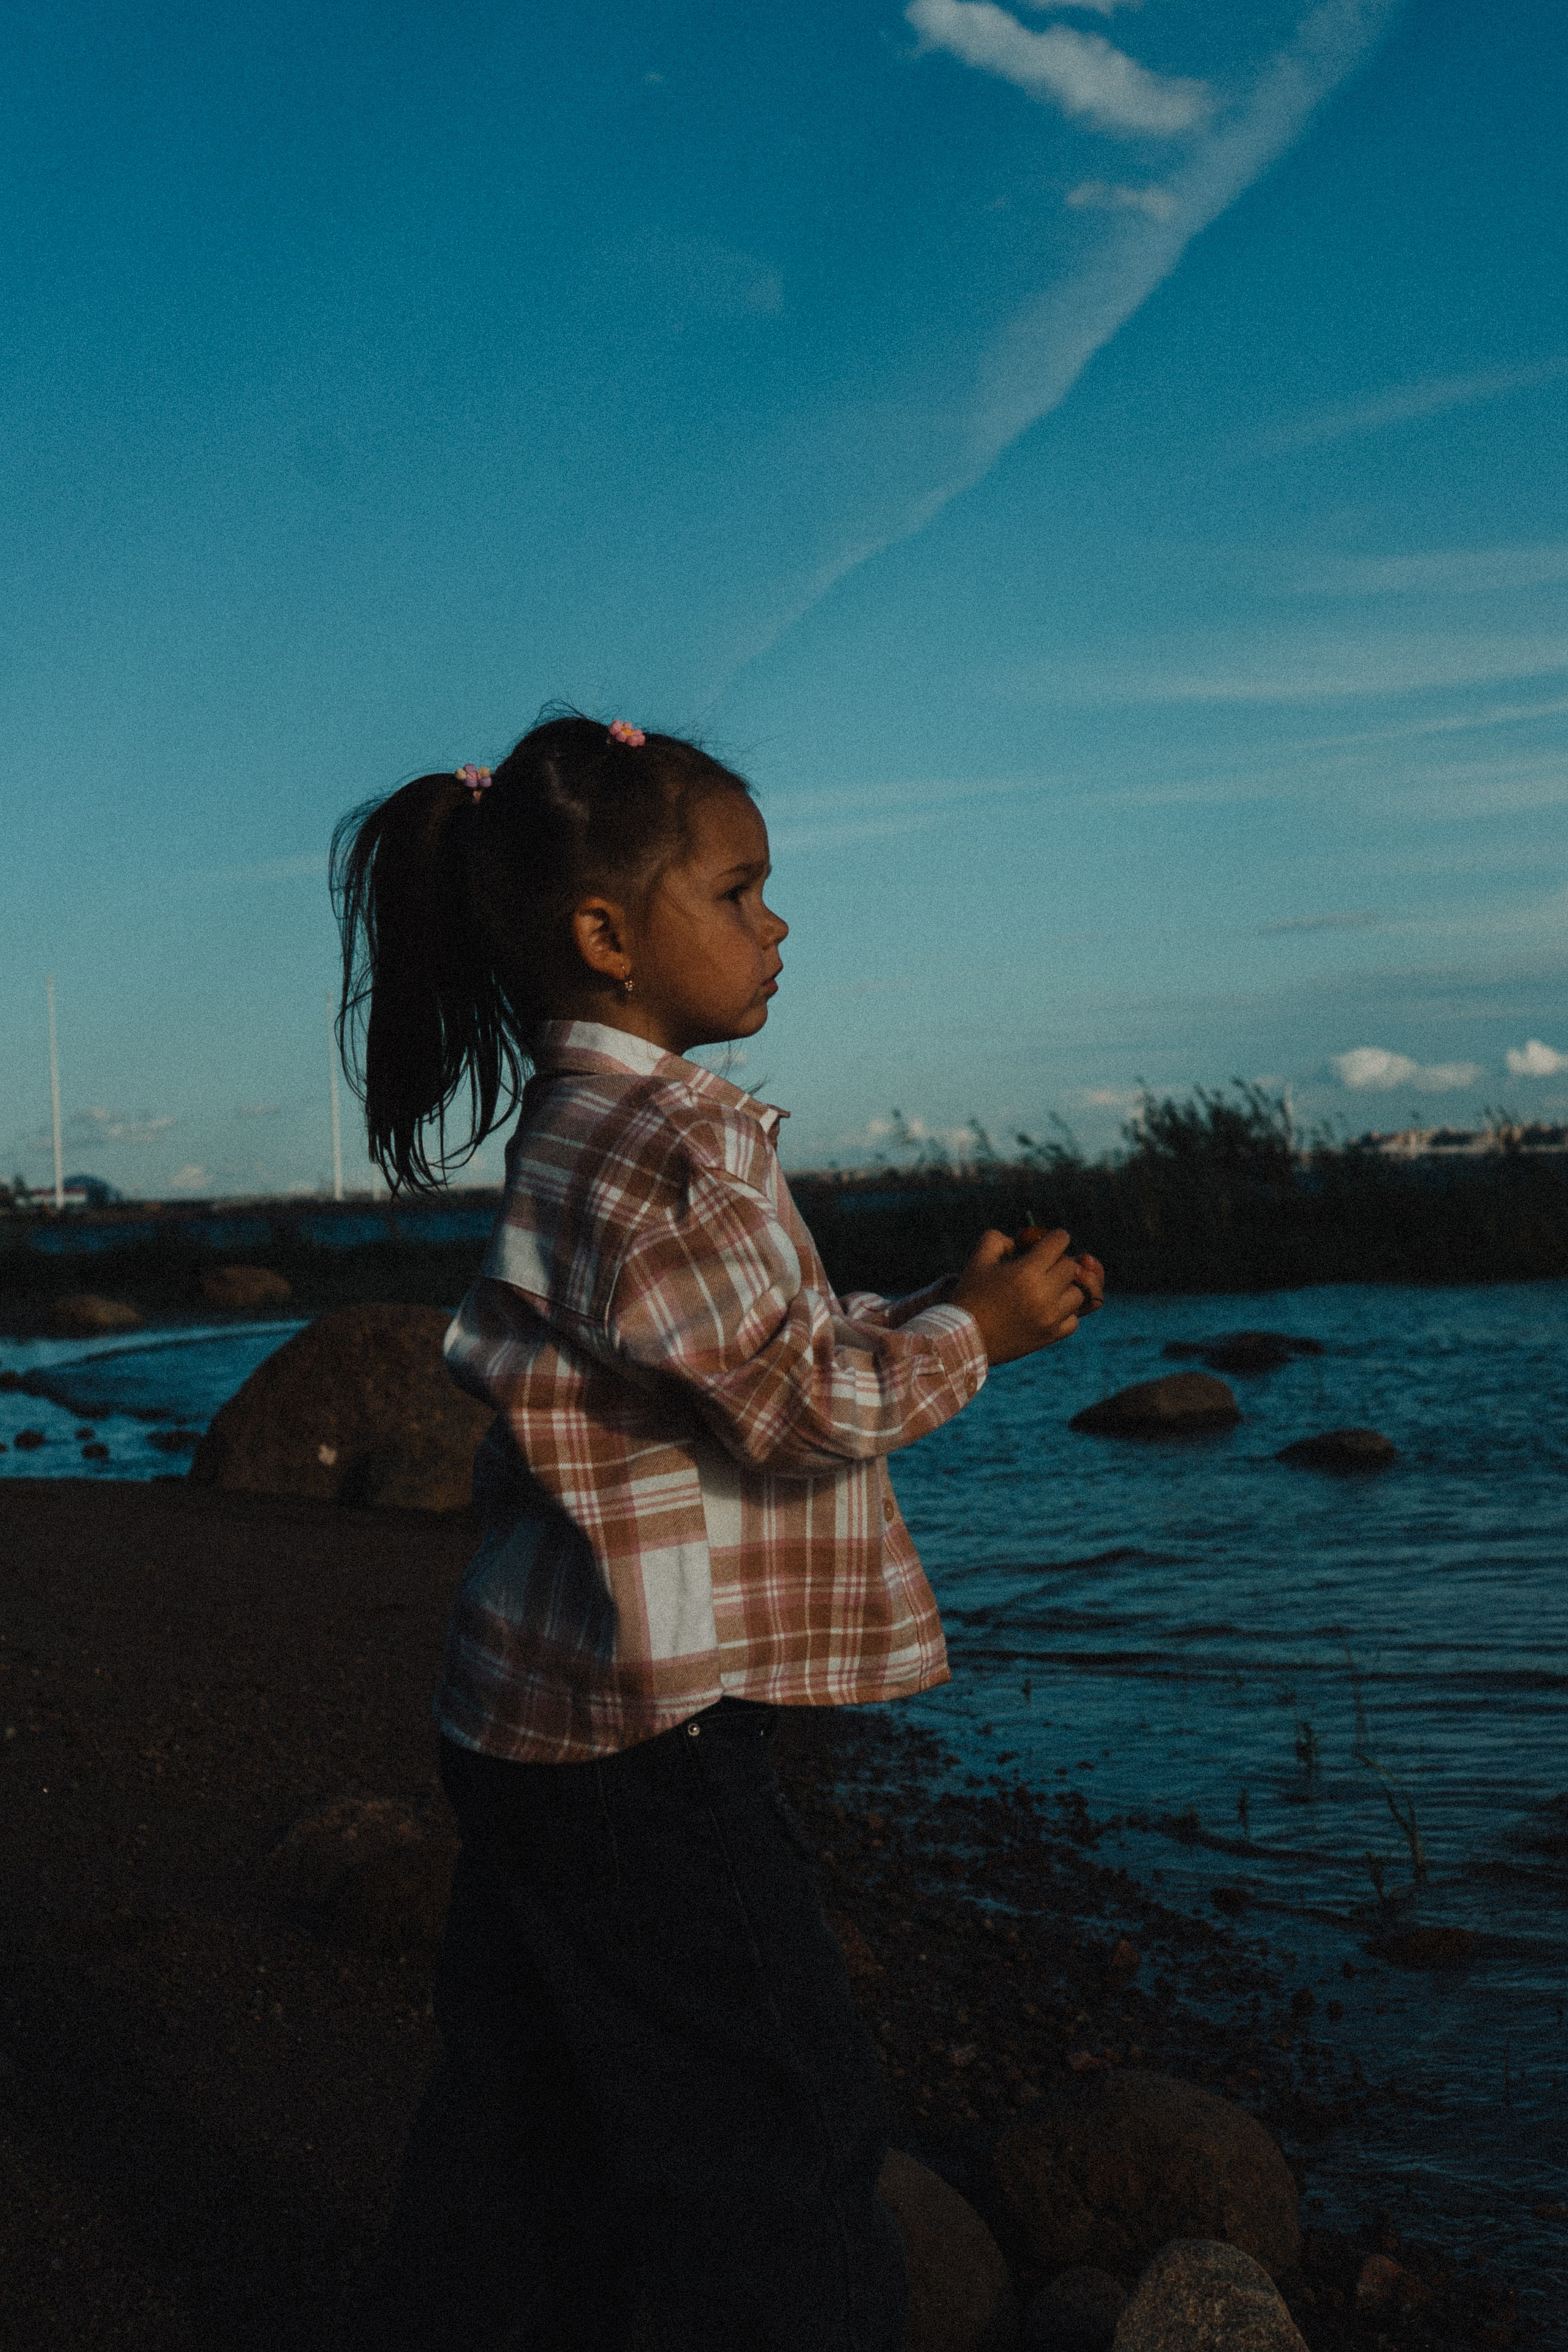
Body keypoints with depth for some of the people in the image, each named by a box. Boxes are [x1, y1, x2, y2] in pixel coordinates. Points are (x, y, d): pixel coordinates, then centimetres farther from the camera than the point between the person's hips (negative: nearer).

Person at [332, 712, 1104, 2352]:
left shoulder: (584, 1125, 12)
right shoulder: (669, 1139, -20)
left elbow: (747, 1353, 16)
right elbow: (802, 1406, -19)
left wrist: (948, 1308, 10)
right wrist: (972, 1332, -5)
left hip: (532, 1723, 10)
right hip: (639, 1735, -10)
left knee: (525, 2126, 20)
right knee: (774, 2131, 4)